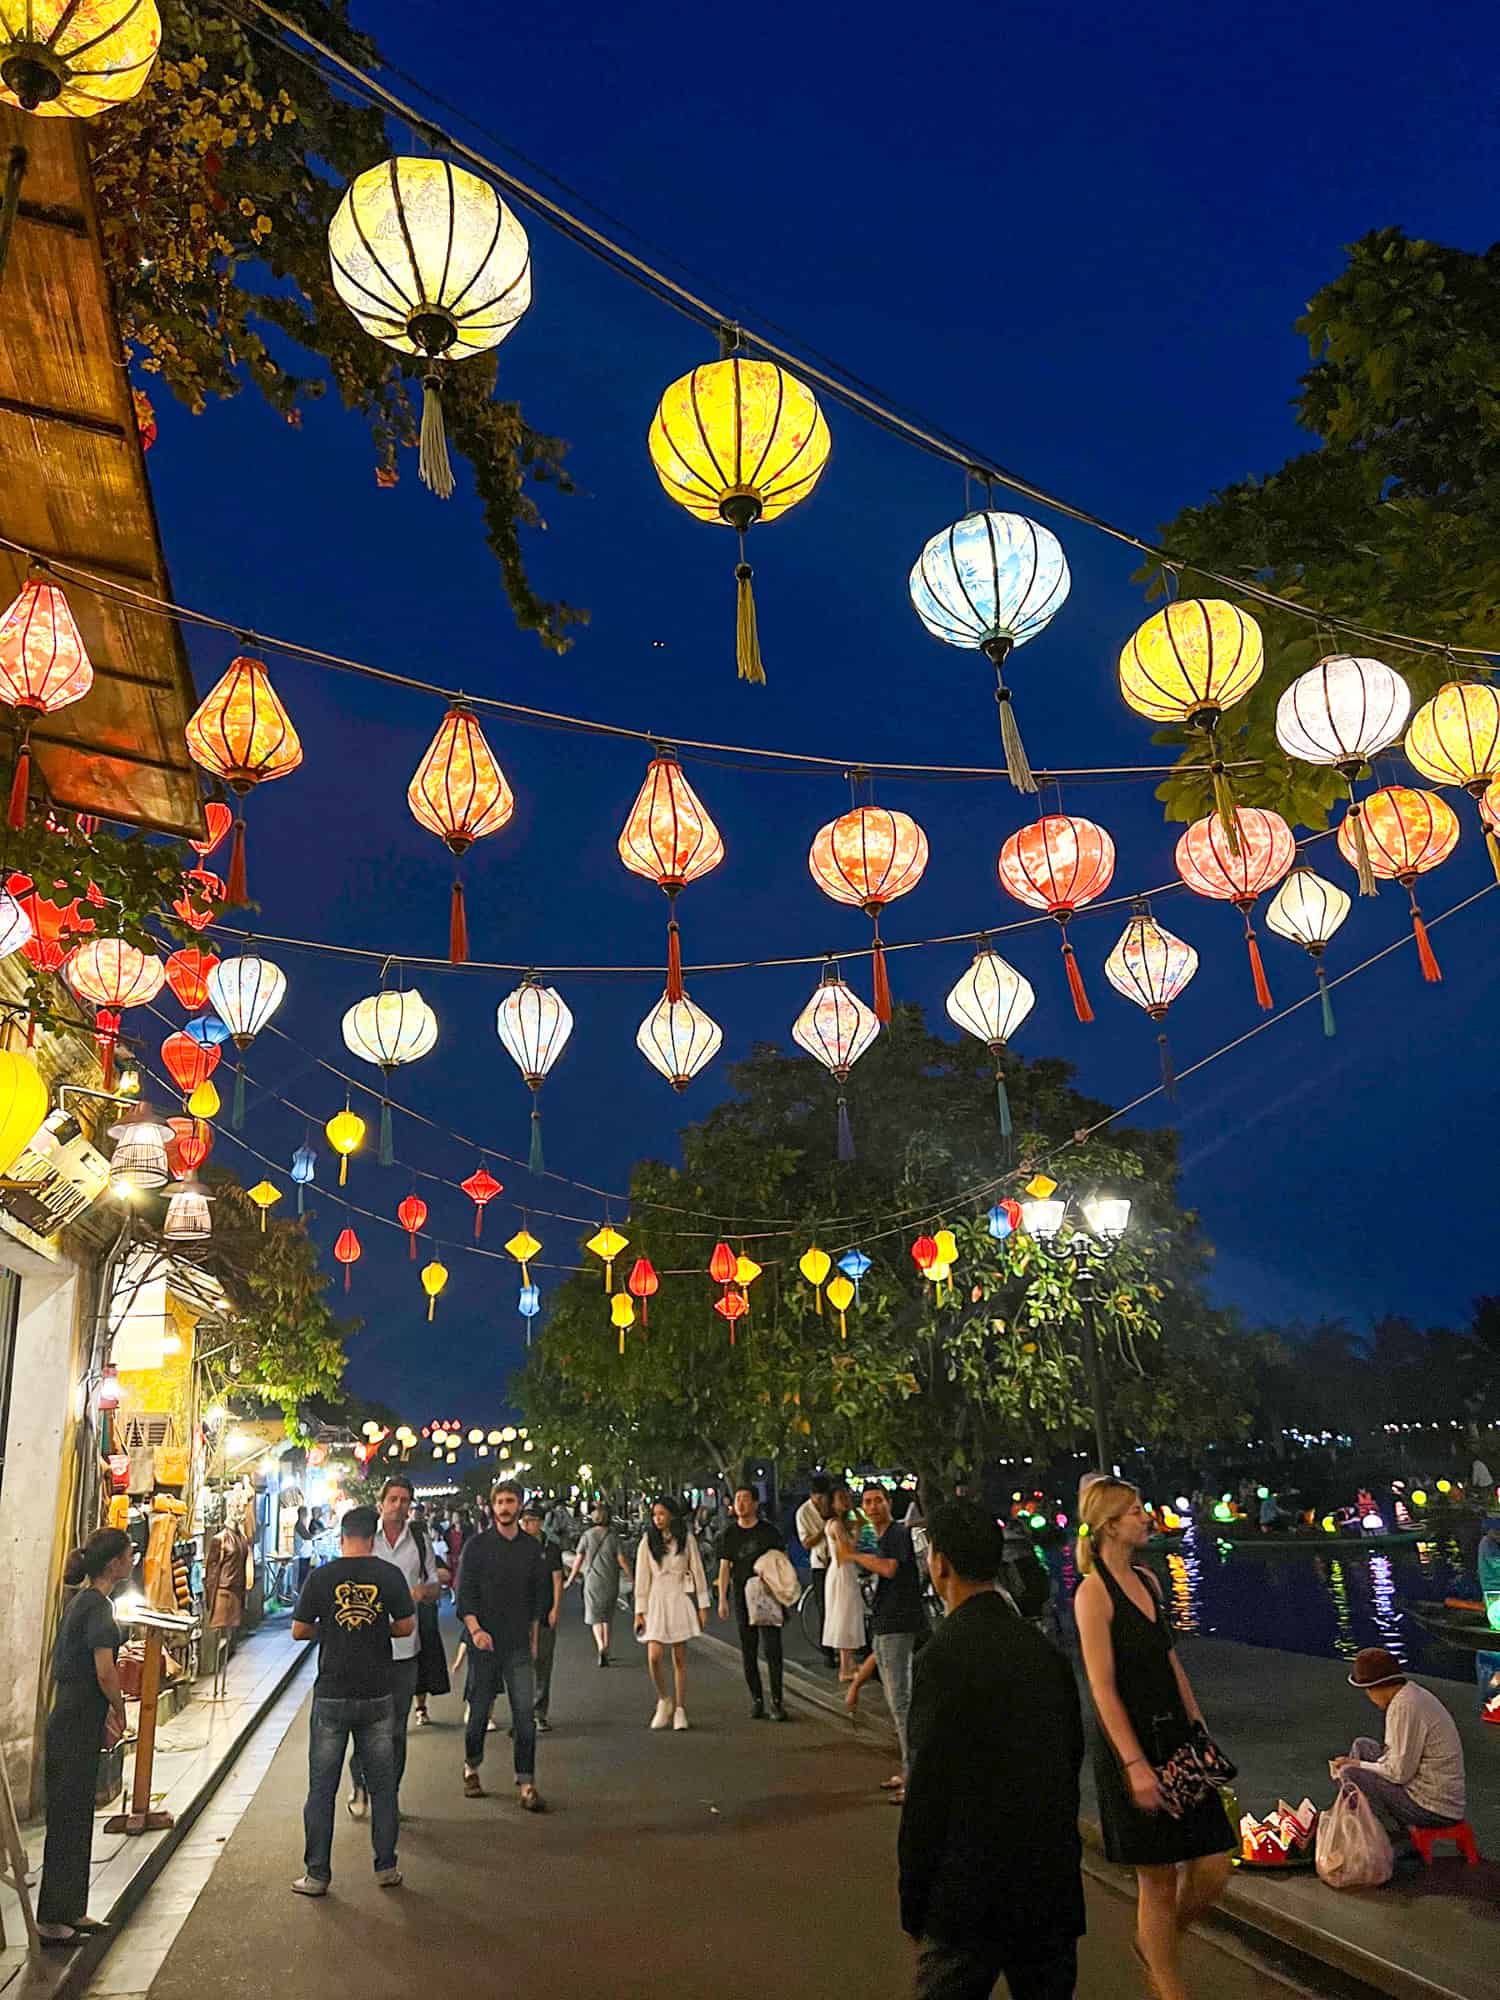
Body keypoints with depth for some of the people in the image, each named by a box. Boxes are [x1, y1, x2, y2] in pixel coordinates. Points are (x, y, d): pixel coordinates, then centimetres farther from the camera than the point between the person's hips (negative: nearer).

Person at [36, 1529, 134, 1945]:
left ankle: (70, 1911, 27)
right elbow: (105, 1672, -22)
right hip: (78, 1725, -9)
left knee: (75, 1818, 17)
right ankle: (51, 1919, 12)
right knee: (68, 1820, 1)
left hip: (74, 1719, 9)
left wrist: (105, 1711, 18)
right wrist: (119, 1708, -5)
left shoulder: (83, 1601, 10)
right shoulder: (97, 1606, -19)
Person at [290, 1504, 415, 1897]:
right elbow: (406, 1626, 0)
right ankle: (386, 1867, 20)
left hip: (331, 1694, -1)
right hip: (378, 1694, 1)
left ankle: (317, 1874, 14)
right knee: (383, 1786, 12)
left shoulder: (321, 1576, -6)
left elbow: (299, 1630, 0)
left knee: (321, 1787, 10)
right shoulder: (390, 1574, -5)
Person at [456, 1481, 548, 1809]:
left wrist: (533, 1636, 13)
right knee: (479, 1709, 8)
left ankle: (526, 1783, 0)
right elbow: (465, 1590, -4)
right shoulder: (477, 1544, -1)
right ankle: (471, 1768, 30)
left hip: (519, 1645, 2)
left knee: (525, 1713, -4)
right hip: (485, 1640, -2)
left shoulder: (531, 1547, 8)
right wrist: (474, 1628, -16)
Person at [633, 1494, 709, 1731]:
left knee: (680, 1659, 3)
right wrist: (639, 1611, -2)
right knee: (654, 1657, -11)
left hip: (681, 1599, 0)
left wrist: (703, 1605, 2)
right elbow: (642, 1577, 3)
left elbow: (697, 1572, 5)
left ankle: (680, 1710, 14)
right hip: (656, 1600, 0)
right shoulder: (647, 1542, 3)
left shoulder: (686, 1540, 2)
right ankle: (663, 1701, 12)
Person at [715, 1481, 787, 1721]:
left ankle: (777, 1700, 2)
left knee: (772, 1649, -5)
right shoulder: (729, 1534, 5)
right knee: (748, 1651, 6)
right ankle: (756, 1699, 16)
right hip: (742, 1598, 2)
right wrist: (722, 1599, -2)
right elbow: (724, 1567, 5)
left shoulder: (768, 1531, 0)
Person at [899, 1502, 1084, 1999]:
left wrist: (913, 1901, -6)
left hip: (972, 1892, -6)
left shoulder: (946, 1655, -19)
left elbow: (928, 1788, -17)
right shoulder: (1044, 1649, 2)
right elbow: (1072, 1759, 10)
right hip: (1054, 1886, 6)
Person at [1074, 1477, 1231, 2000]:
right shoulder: (1093, 1592, -16)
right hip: (1130, 1742, -7)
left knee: (1212, 1869, 9)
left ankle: (1155, 1945, 34)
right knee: (1158, 1880, 5)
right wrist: (1135, 1765, -20)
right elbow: (1103, 1688, -18)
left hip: (1175, 1737, 7)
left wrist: (1200, 1731, 13)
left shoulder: (1147, 1581, 9)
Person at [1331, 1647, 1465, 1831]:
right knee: (1361, 1745, 15)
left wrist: (1358, 1765, -7)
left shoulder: (1404, 1707, -23)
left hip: (1434, 1808, -10)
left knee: (1350, 1775, -17)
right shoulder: (1413, 1693, 7)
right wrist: (1357, 1764, 8)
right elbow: (1400, 1757, 16)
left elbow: (1400, 1773, -21)